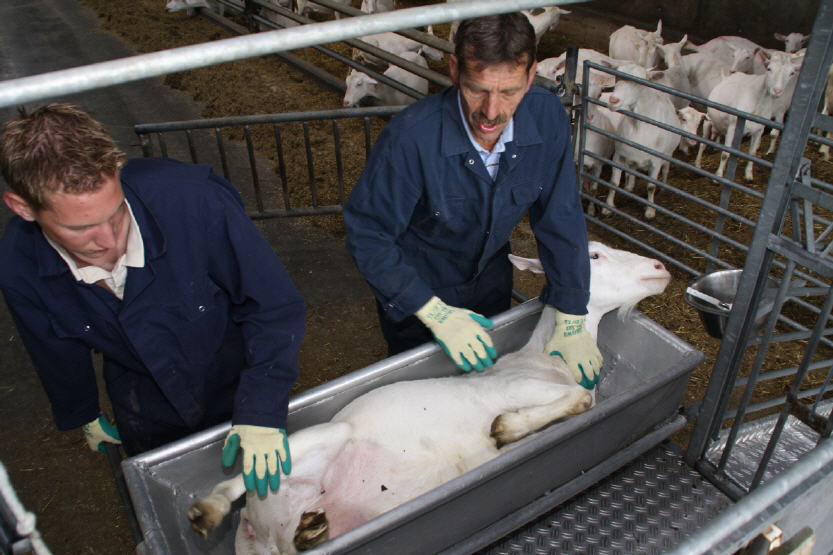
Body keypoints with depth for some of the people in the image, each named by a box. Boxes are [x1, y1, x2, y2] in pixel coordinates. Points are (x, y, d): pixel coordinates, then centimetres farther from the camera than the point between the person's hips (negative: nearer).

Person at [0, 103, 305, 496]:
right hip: (143, 411, 3)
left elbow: (275, 307, -27)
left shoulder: (193, 199, -39)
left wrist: (262, 410, -34)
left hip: (237, 386, -2)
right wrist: (84, 415, 16)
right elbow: (58, 352, -1)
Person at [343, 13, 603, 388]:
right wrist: (436, 313, -31)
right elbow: (367, 234, -28)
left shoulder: (547, 118, -23)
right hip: (415, 288, -4)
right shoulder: (411, 136, -36)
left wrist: (573, 322, -15)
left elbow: (560, 220, -14)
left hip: (491, 282, 4)